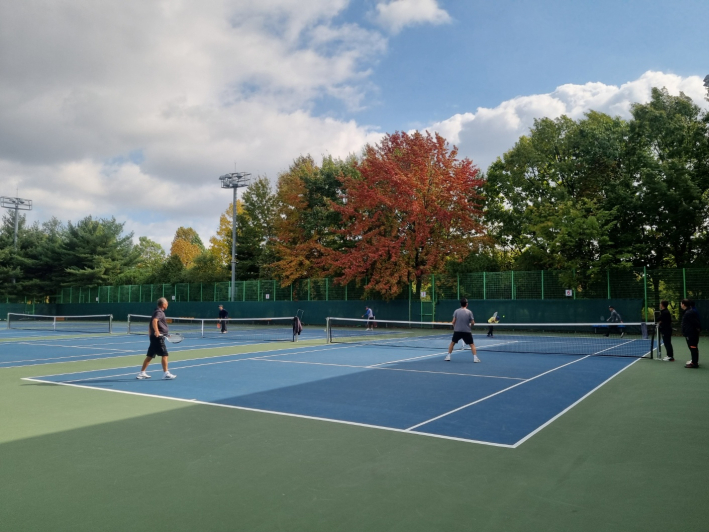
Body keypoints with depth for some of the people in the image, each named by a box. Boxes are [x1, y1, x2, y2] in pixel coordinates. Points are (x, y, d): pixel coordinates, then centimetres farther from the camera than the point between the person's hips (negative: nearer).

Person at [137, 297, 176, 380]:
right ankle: (166, 373, -3)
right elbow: (154, 321, -31)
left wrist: (150, 333, 38)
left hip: (154, 336, 10)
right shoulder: (159, 312, -12)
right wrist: (156, 331, -40)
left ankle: (142, 373, 16)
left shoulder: (157, 312, 18)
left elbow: (150, 323, 28)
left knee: (150, 356, 12)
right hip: (158, 337, -10)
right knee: (164, 354, -5)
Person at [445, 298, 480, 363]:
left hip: (457, 331, 1)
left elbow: (453, 322, -3)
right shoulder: (469, 312, -4)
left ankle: (448, 357, 15)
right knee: (472, 344, 9)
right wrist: (470, 325, 17)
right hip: (467, 331, -1)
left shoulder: (456, 311, -2)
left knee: (452, 343, 18)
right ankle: (475, 358, -1)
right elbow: (473, 323, -5)